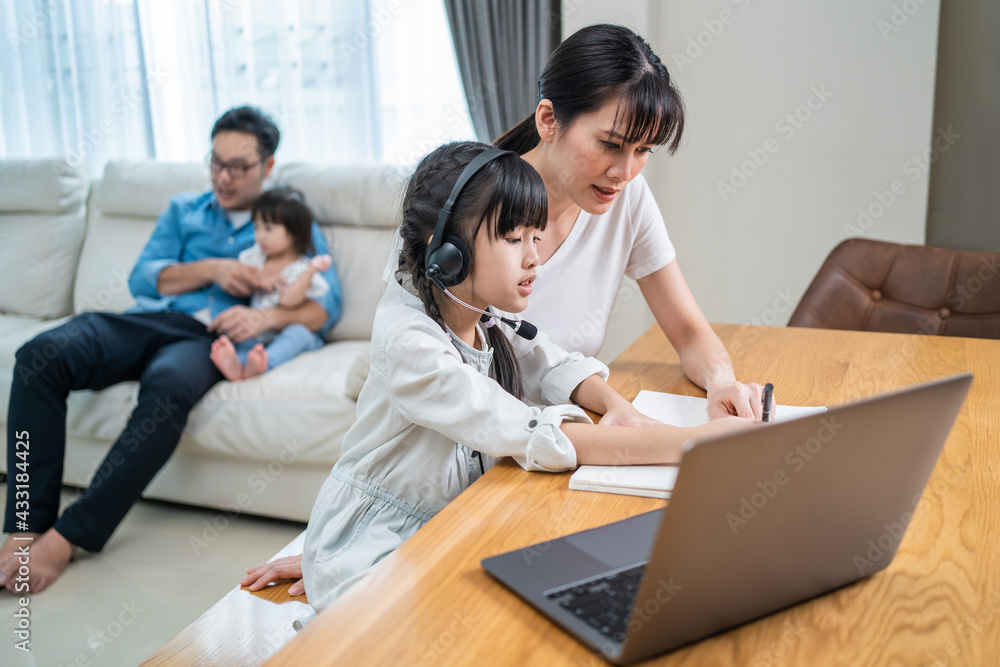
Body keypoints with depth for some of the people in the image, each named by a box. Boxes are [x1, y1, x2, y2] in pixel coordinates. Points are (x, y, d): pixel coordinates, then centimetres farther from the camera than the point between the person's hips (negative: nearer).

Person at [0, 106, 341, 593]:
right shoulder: (184, 210, 28)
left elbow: (327, 306, 5)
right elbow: (142, 278, 14)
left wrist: (266, 316, -14)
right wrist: (210, 269, -2)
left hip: (210, 337, -3)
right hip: (152, 320, 4)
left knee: (169, 384, -41)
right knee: (41, 355, -28)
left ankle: (68, 536, -33)